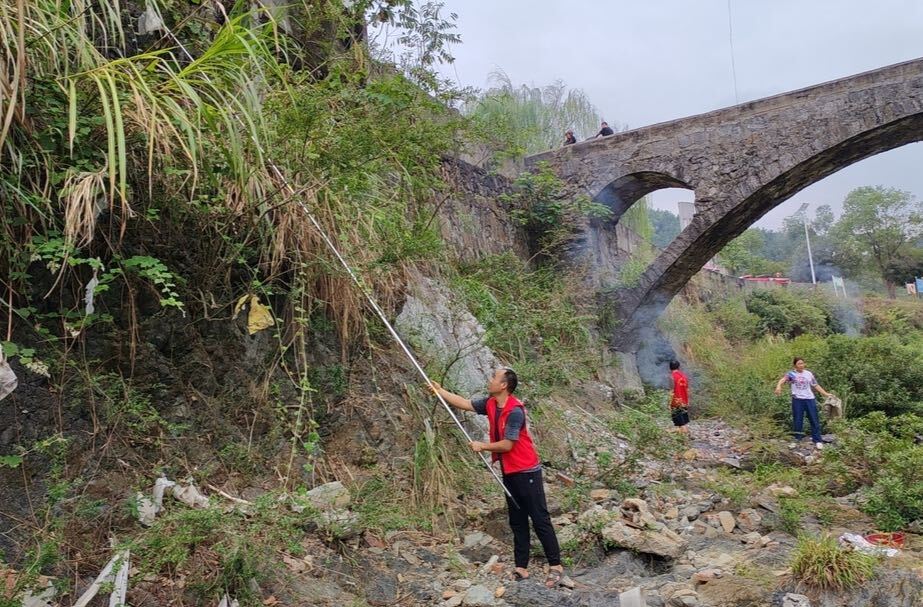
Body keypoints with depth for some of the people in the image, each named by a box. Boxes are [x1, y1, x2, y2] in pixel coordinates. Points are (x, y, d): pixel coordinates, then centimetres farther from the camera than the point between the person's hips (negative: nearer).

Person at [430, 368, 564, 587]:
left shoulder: (515, 411, -23)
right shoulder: (490, 404, 2)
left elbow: (507, 445, -22)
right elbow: (464, 403, 13)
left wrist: (481, 446, -9)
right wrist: (439, 390, 12)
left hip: (526, 472, -9)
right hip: (509, 472, 9)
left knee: (540, 520, -2)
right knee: (517, 522, 12)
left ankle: (555, 566, 8)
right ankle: (521, 567, 19)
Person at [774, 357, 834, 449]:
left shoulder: (809, 374, 9)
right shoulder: (791, 374, -3)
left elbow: (816, 385, 16)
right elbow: (783, 379, -21)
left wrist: (826, 394, 11)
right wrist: (778, 386, -42)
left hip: (810, 399, 3)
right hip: (797, 400, -3)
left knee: (814, 420, 4)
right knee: (797, 421, 3)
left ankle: (817, 440, 12)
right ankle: (797, 440, 14)